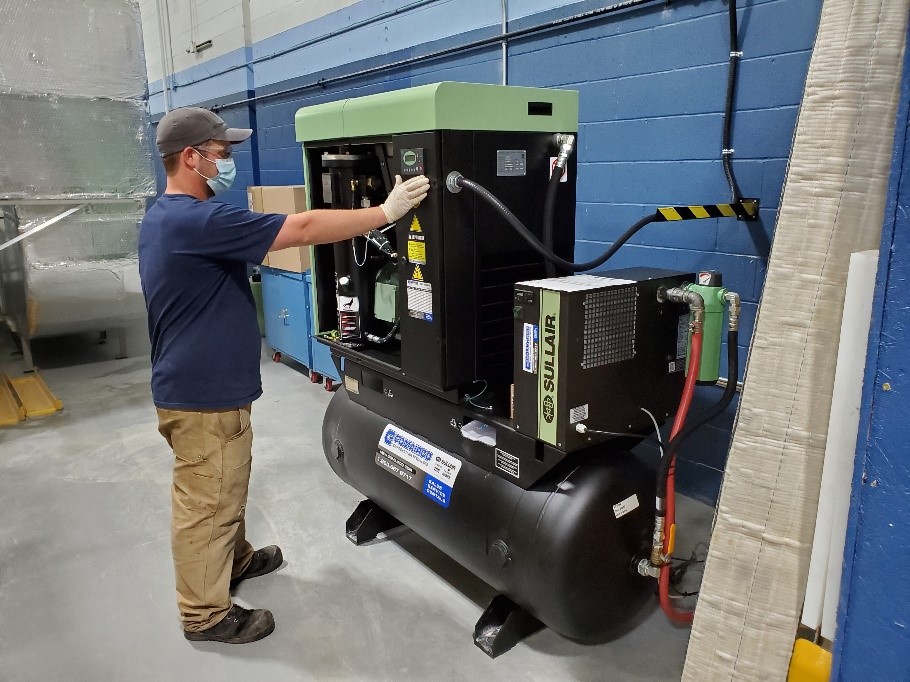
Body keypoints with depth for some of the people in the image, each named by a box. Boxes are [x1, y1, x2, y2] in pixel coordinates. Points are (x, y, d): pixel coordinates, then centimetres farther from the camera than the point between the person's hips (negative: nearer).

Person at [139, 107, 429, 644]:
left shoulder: (165, 216, 9)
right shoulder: (197, 220, -26)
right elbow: (303, 229, -28)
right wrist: (386, 212, -21)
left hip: (203, 384, 10)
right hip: (203, 395, -10)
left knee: (225, 490, 25)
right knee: (206, 504, 5)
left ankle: (235, 559, 45)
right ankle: (206, 614, 22)